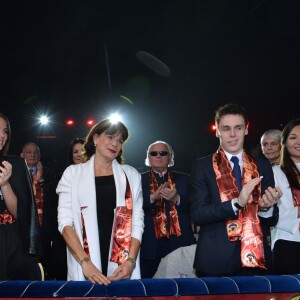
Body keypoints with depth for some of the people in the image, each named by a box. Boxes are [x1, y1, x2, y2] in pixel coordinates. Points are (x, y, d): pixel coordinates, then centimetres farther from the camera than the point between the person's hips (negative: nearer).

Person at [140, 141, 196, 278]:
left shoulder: (184, 179, 12)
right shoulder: (139, 180, 7)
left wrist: (177, 199, -15)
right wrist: (153, 197, -20)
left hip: (180, 244, 1)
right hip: (150, 246, -1)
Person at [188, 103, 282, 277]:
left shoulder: (262, 166, 6)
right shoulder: (202, 166, -1)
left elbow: (271, 221, 6)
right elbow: (197, 214, -10)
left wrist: (267, 207, -16)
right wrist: (236, 203, -22)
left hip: (254, 258, 2)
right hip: (215, 262, -2)